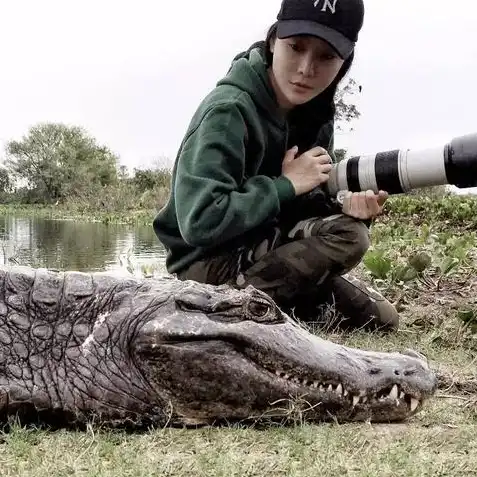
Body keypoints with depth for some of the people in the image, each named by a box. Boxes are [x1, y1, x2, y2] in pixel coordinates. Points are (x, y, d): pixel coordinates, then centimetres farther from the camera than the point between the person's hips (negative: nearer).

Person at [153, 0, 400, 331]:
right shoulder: (229, 110, -24)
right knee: (347, 236, -25)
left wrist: (349, 207, -18)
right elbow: (200, 221, -34)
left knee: (381, 318, 10)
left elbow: (304, 206, 4)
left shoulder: (315, 115, 0)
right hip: (205, 263, -8)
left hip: (263, 251, 8)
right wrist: (286, 184, -25)